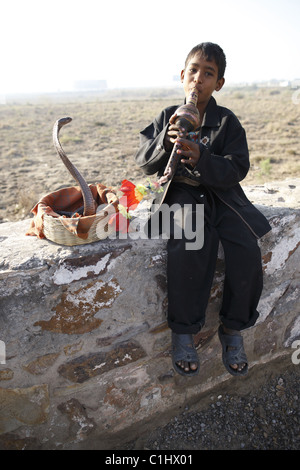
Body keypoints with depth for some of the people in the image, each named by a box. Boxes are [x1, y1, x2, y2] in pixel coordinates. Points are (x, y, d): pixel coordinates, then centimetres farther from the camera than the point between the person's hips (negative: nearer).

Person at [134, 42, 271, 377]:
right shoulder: (167, 117, 7)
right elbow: (144, 163, 3)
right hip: (181, 194, -1)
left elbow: (237, 169, -6)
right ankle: (183, 332, -10)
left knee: (246, 250, -23)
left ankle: (233, 330, 0)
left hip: (221, 193, 1)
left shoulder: (227, 121, 4)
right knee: (188, 250, -30)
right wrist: (166, 140, -17)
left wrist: (201, 158, -24)